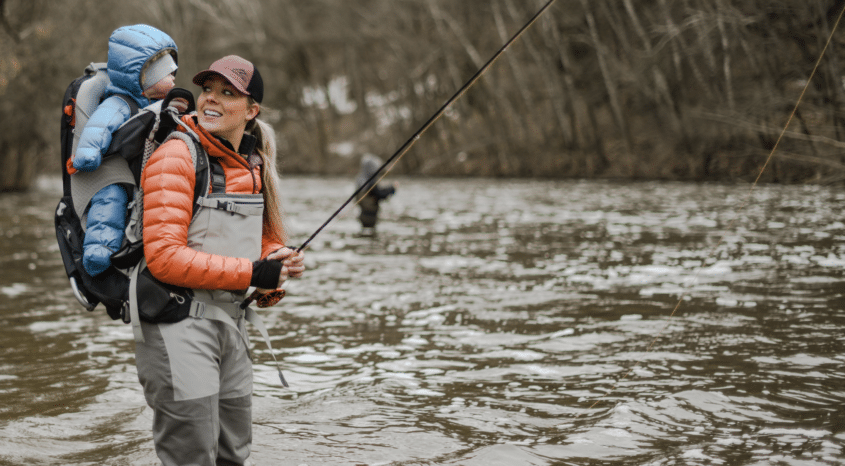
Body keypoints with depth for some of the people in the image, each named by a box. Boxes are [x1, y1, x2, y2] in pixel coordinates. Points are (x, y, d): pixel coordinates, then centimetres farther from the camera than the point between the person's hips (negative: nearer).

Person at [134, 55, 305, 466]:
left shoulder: (253, 165, 11)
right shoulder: (175, 156, -14)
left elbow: (265, 242, 22)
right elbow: (164, 256, -22)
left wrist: (280, 261, -3)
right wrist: (251, 273, -20)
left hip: (231, 322, 8)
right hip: (179, 321, -8)